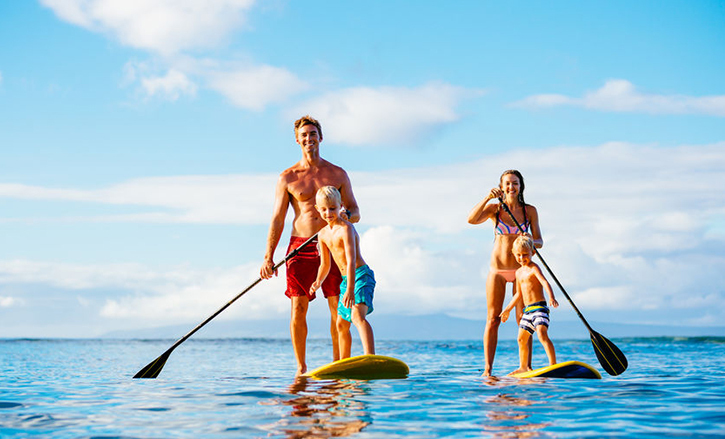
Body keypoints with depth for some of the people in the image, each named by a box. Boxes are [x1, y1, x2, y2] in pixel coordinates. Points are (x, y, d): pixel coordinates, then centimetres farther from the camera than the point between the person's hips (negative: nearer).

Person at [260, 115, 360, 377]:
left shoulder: (337, 174, 9)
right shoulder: (287, 177, 7)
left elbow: (355, 214, 10)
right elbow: (277, 219, 4)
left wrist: (344, 214, -15)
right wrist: (268, 257, -5)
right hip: (300, 247, 0)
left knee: (338, 309, -5)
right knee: (298, 309, -4)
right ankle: (301, 367, 5)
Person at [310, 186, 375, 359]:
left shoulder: (346, 228, -17)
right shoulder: (323, 234, 10)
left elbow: (351, 260, -26)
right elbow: (325, 264, 18)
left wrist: (350, 289, -34)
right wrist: (318, 281, -2)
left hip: (361, 275, -9)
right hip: (346, 279, 9)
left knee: (357, 315, -31)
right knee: (341, 325, 17)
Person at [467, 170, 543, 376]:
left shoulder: (529, 211, 3)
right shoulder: (495, 208, 1)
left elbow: (539, 241, 3)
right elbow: (472, 219, -16)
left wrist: (531, 242, -20)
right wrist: (488, 197, -25)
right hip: (497, 269, 0)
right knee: (493, 319, -1)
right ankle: (487, 368, 0)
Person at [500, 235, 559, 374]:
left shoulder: (534, 268, -9)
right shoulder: (519, 272, 16)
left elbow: (545, 282, -26)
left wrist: (551, 298, -43)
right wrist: (507, 309, 31)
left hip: (539, 307, -9)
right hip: (527, 310, 9)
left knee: (542, 334, -25)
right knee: (522, 339, 16)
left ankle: (553, 364, -28)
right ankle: (523, 367, 30)